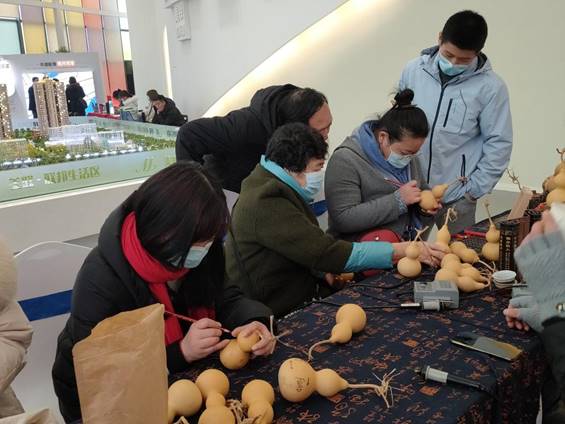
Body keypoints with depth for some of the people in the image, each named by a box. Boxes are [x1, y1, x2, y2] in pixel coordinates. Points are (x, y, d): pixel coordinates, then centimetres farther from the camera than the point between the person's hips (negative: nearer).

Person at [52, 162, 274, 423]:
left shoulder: (197, 254, -13)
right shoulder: (101, 280, -29)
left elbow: (224, 298, -2)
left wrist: (251, 322, -23)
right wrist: (181, 352, -35)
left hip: (175, 381, 5)